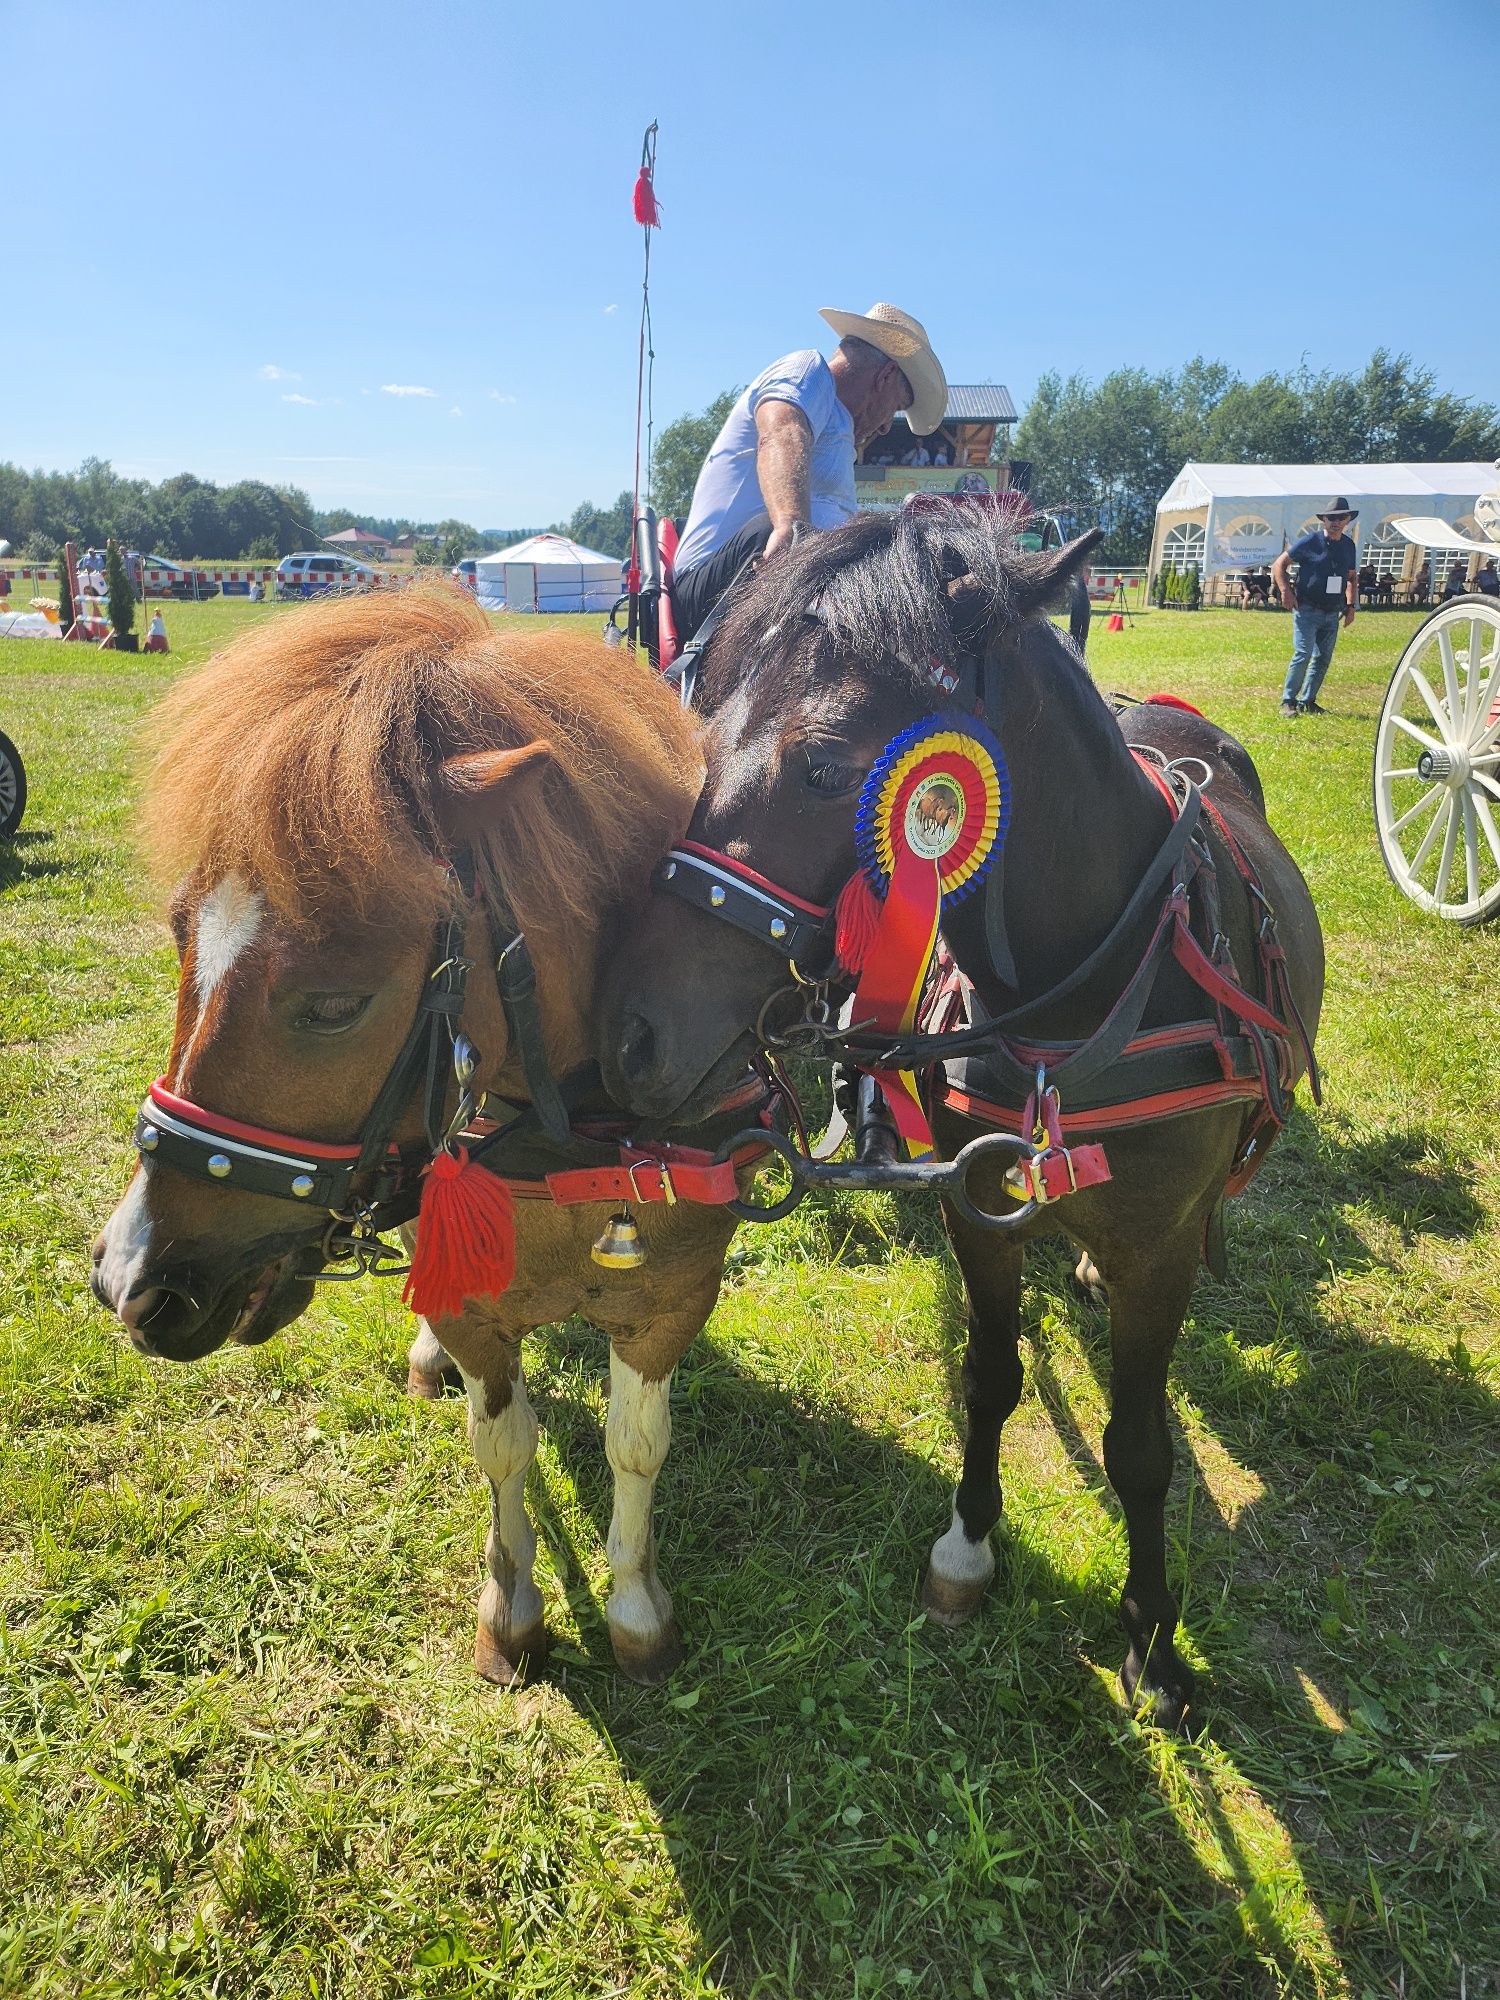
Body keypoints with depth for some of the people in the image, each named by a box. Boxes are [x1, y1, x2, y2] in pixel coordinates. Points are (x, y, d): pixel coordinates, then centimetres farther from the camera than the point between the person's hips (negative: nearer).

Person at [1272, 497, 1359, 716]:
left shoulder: (1348, 545, 10)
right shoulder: (1309, 541, -6)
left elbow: (1352, 577, 23)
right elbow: (1279, 564, -3)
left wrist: (1350, 605, 13)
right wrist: (1285, 591, -14)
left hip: (1333, 613, 6)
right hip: (1307, 610, -6)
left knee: (1323, 658, 7)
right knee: (1303, 654, -14)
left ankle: (1307, 701, 16)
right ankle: (1288, 701, -6)